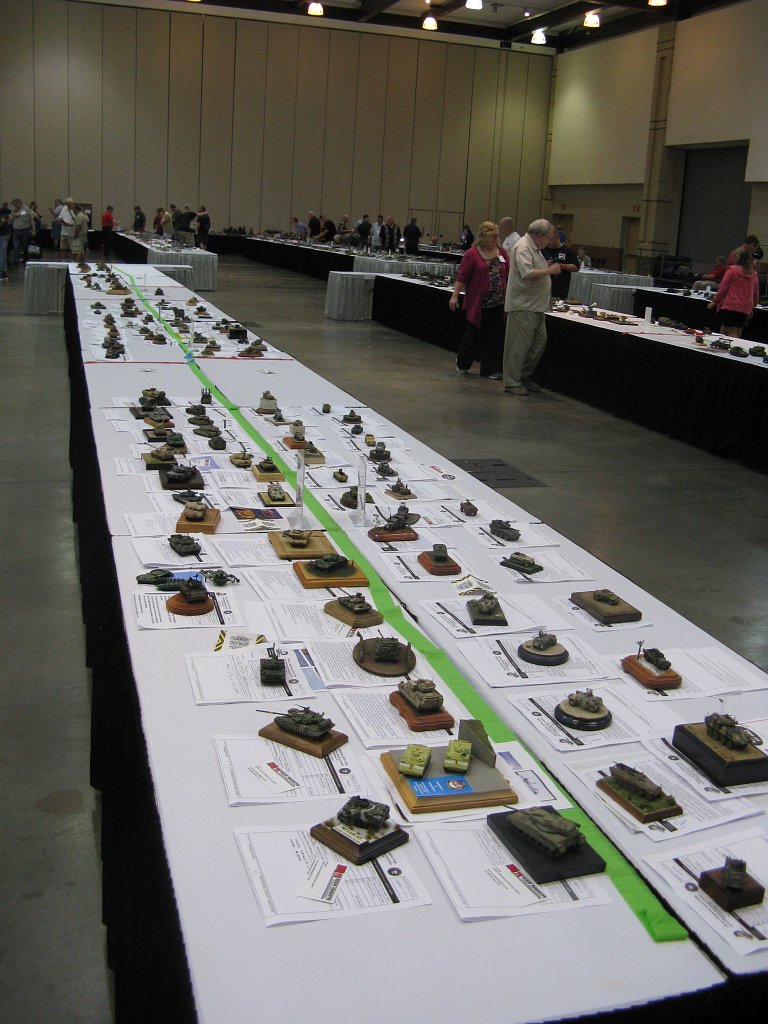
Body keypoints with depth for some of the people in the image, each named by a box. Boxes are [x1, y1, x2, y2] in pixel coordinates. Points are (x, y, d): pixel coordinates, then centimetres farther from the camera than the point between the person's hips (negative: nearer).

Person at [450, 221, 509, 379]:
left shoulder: (501, 253, 9)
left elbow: (510, 273, 13)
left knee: (495, 336, 3)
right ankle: (462, 364, 27)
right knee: (474, 334, 5)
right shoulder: (472, 254, -6)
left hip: (497, 303, 4)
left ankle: (490, 369, 10)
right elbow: (462, 276, -7)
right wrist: (455, 296, -12)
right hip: (478, 303, -4)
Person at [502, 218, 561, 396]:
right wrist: (550, 270, -17)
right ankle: (512, 383, 2)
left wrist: (547, 268, 11)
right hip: (523, 306, -10)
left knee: (539, 341, 14)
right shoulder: (523, 247, -15)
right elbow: (527, 274, -27)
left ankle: (525, 376, 25)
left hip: (535, 306, 10)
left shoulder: (534, 248, 17)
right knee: (519, 345, -5)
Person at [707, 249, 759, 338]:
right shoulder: (754, 274, 9)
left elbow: (722, 288, -7)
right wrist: (752, 309, 26)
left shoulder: (732, 270, -6)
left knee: (732, 334, -6)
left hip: (730, 306, -5)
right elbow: (756, 294, 14)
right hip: (745, 309, 5)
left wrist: (714, 302, 2)